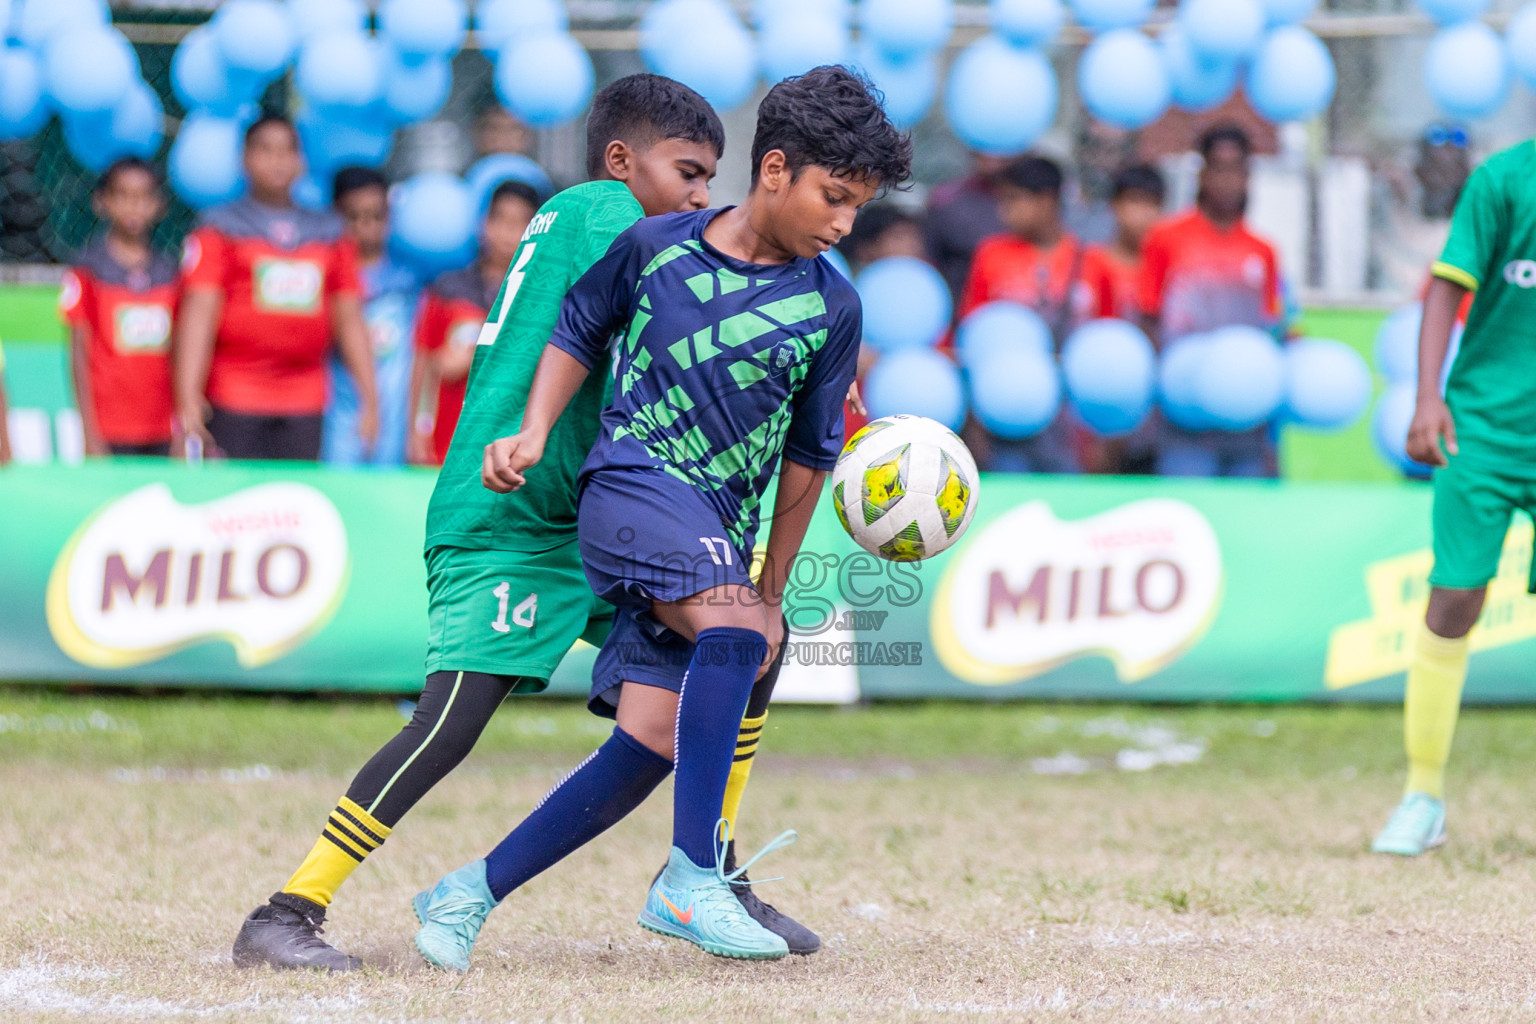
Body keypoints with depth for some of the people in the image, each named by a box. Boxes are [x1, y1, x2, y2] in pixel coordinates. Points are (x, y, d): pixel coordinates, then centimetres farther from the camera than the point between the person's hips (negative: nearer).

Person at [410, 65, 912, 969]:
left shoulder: (832, 308, 2)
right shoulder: (655, 248, 0)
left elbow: (808, 456, 11)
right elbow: (580, 334, 16)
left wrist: (772, 591, 15)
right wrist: (534, 434, 1)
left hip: (720, 536, 4)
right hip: (633, 481, -4)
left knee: (649, 747, -7)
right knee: (732, 631, -31)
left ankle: (471, 894, 7)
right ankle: (692, 878, -32)